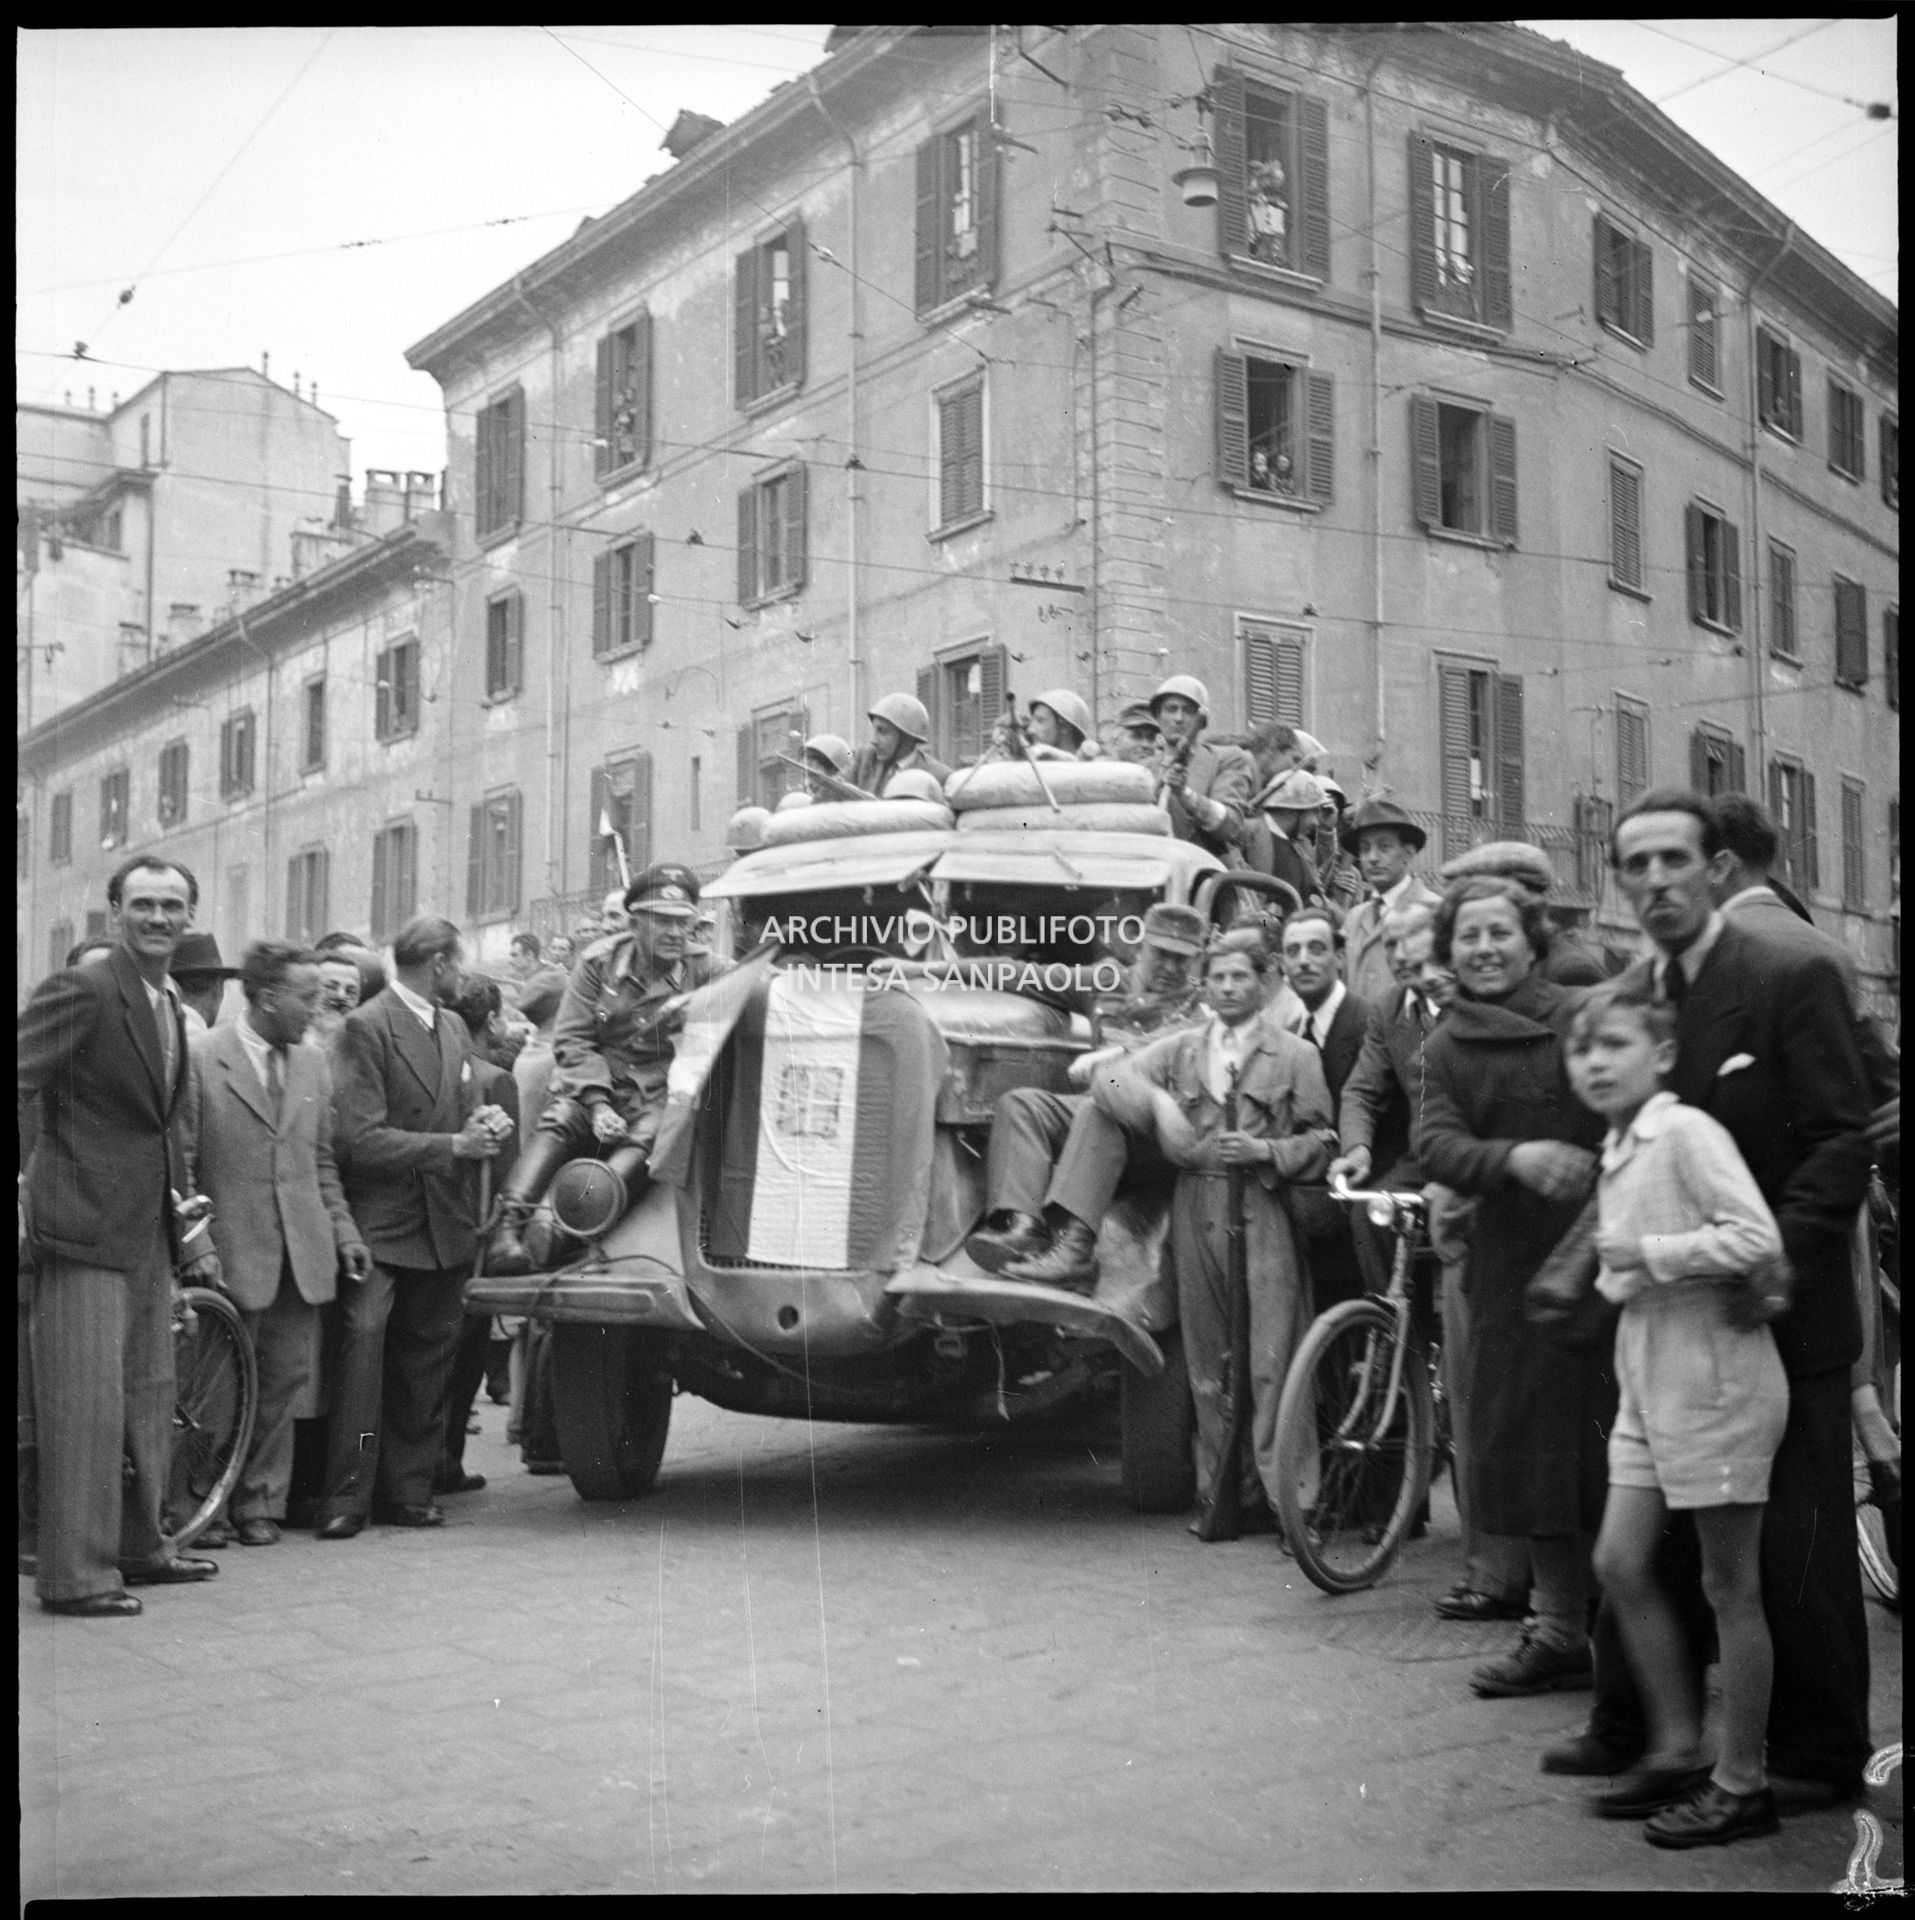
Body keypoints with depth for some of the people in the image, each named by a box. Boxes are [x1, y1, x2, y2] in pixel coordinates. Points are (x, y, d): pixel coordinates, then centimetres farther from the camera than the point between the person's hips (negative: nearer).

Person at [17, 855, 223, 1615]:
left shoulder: (171, 1006, 15)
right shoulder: (80, 991, -12)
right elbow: (21, 1081, -19)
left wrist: (188, 1230, 21)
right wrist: (34, 1194, -25)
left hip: (148, 1234, 9)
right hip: (84, 1227, -9)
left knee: (149, 1397, 16)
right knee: (85, 1402, -6)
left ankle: (137, 1547, 29)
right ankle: (73, 1574, 2)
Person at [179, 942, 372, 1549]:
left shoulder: (313, 1065, 11)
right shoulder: (199, 1059, -6)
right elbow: (179, 1161, -6)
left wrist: (344, 1230, 8)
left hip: (302, 1252, 5)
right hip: (233, 1251, -5)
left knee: (284, 1384, 7)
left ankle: (260, 1504, 17)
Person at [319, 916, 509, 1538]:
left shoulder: (455, 1028, 16)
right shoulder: (367, 1027, -9)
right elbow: (360, 1139, -16)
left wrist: (482, 1126, 1)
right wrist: (453, 1144, -17)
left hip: (444, 1223, 7)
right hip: (380, 1219, -7)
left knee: (427, 1356, 7)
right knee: (365, 1332, -19)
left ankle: (406, 1491, 15)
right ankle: (346, 1497, -14)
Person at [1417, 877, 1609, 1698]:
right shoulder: (1445, 1048, 8)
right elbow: (1437, 1144, -7)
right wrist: (1514, 1158, -25)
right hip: (1513, 1268, 4)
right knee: (1530, 1450, 9)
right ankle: (1560, 1630, 22)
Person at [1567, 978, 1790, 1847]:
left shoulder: (1687, 1131, -14)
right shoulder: (1616, 1150, 12)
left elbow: (1758, 1237, -24)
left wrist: (1648, 1253, -20)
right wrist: (1616, 1264, -2)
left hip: (1715, 1374, -9)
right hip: (1648, 1375, 9)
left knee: (1730, 1586, 1)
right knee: (1620, 1564, 9)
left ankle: (1741, 1783, 12)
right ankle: (1676, 1750, 22)